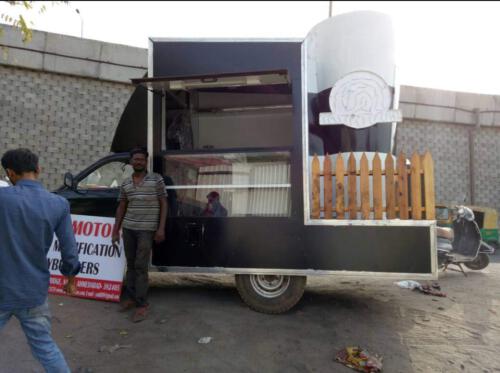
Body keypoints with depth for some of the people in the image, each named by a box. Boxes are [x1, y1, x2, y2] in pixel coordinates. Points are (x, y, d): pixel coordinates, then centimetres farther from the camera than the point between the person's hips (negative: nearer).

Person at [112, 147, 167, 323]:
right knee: (131, 264, 12)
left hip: (147, 229, -4)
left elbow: (163, 204, -2)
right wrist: (115, 230, 11)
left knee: (141, 266, -5)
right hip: (128, 228, 5)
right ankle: (131, 298, 25)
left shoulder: (156, 179, -2)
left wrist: (161, 228, -9)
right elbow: (121, 208, 14)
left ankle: (142, 304, 3)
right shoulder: (125, 183, 9)